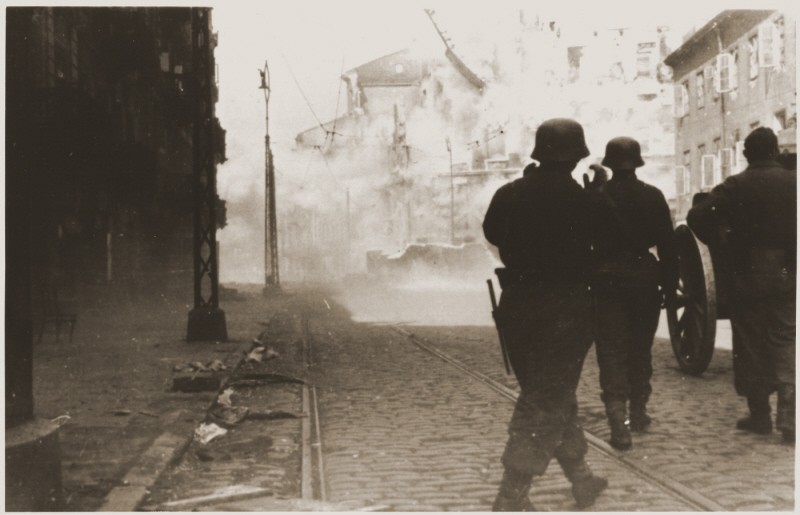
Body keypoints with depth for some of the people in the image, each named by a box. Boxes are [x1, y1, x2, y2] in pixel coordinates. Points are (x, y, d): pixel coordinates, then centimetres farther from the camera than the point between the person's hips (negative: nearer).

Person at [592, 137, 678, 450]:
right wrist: (670, 285, 4)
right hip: (645, 278, 2)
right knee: (640, 349, 18)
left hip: (607, 280, -2)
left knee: (612, 353, -2)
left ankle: (619, 424, -12)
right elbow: (667, 245, -2)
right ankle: (638, 411, 27)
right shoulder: (653, 197, -2)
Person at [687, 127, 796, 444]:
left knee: (750, 347, 9)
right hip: (786, 277, 1)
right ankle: (788, 413, -4)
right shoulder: (792, 183, -2)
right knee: (784, 343, 8)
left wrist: (723, 243, -3)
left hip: (747, 277, -1)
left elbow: (697, 217, -17)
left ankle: (759, 415, 15)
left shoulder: (736, 186, -7)